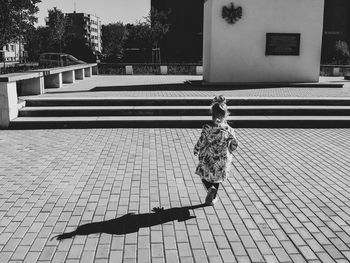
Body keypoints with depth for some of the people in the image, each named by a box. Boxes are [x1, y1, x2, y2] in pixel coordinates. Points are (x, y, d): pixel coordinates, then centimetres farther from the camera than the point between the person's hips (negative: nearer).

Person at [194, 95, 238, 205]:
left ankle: (210, 188, -7)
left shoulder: (207, 128, -19)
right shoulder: (228, 129, -13)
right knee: (216, 179, 22)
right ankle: (212, 199, 29)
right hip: (222, 159, 2)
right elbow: (234, 145, -7)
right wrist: (228, 151, 14)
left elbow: (201, 142, -13)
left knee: (204, 176, 21)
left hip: (208, 158, -2)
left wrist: (196, 150, 7)